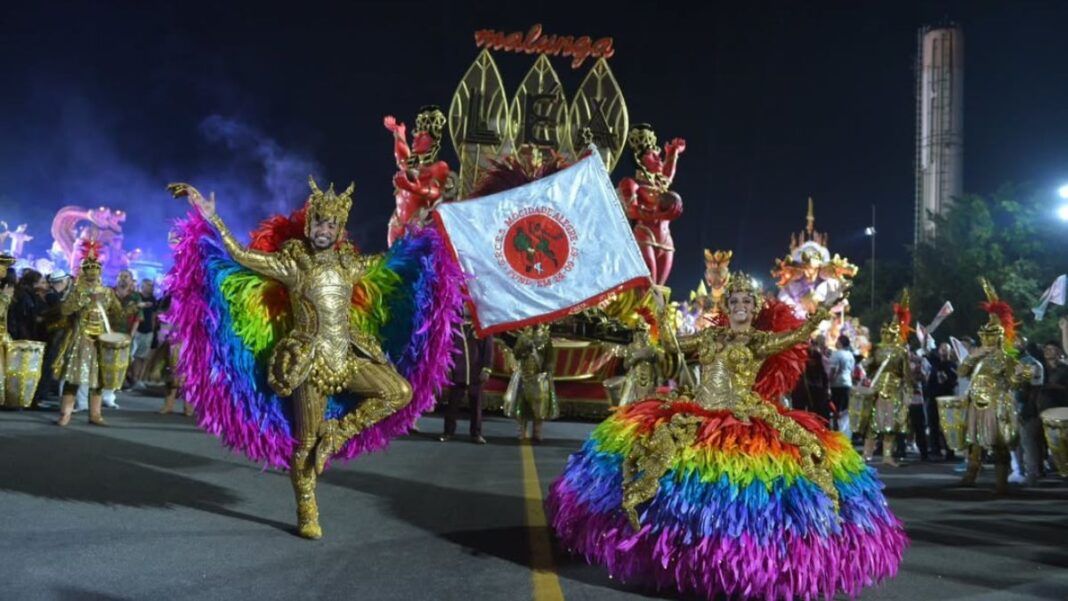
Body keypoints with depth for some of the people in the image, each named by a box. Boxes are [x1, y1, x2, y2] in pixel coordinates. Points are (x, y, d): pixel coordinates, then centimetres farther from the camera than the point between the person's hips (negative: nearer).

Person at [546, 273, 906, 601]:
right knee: (657, 440, -17)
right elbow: (672, 345, 19)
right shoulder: (711, 336, 18)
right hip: (697, 415, 4)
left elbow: (795, 336, -12)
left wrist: (815, 320, -29)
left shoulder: (760, 340, 5)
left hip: (742, 421, -4)